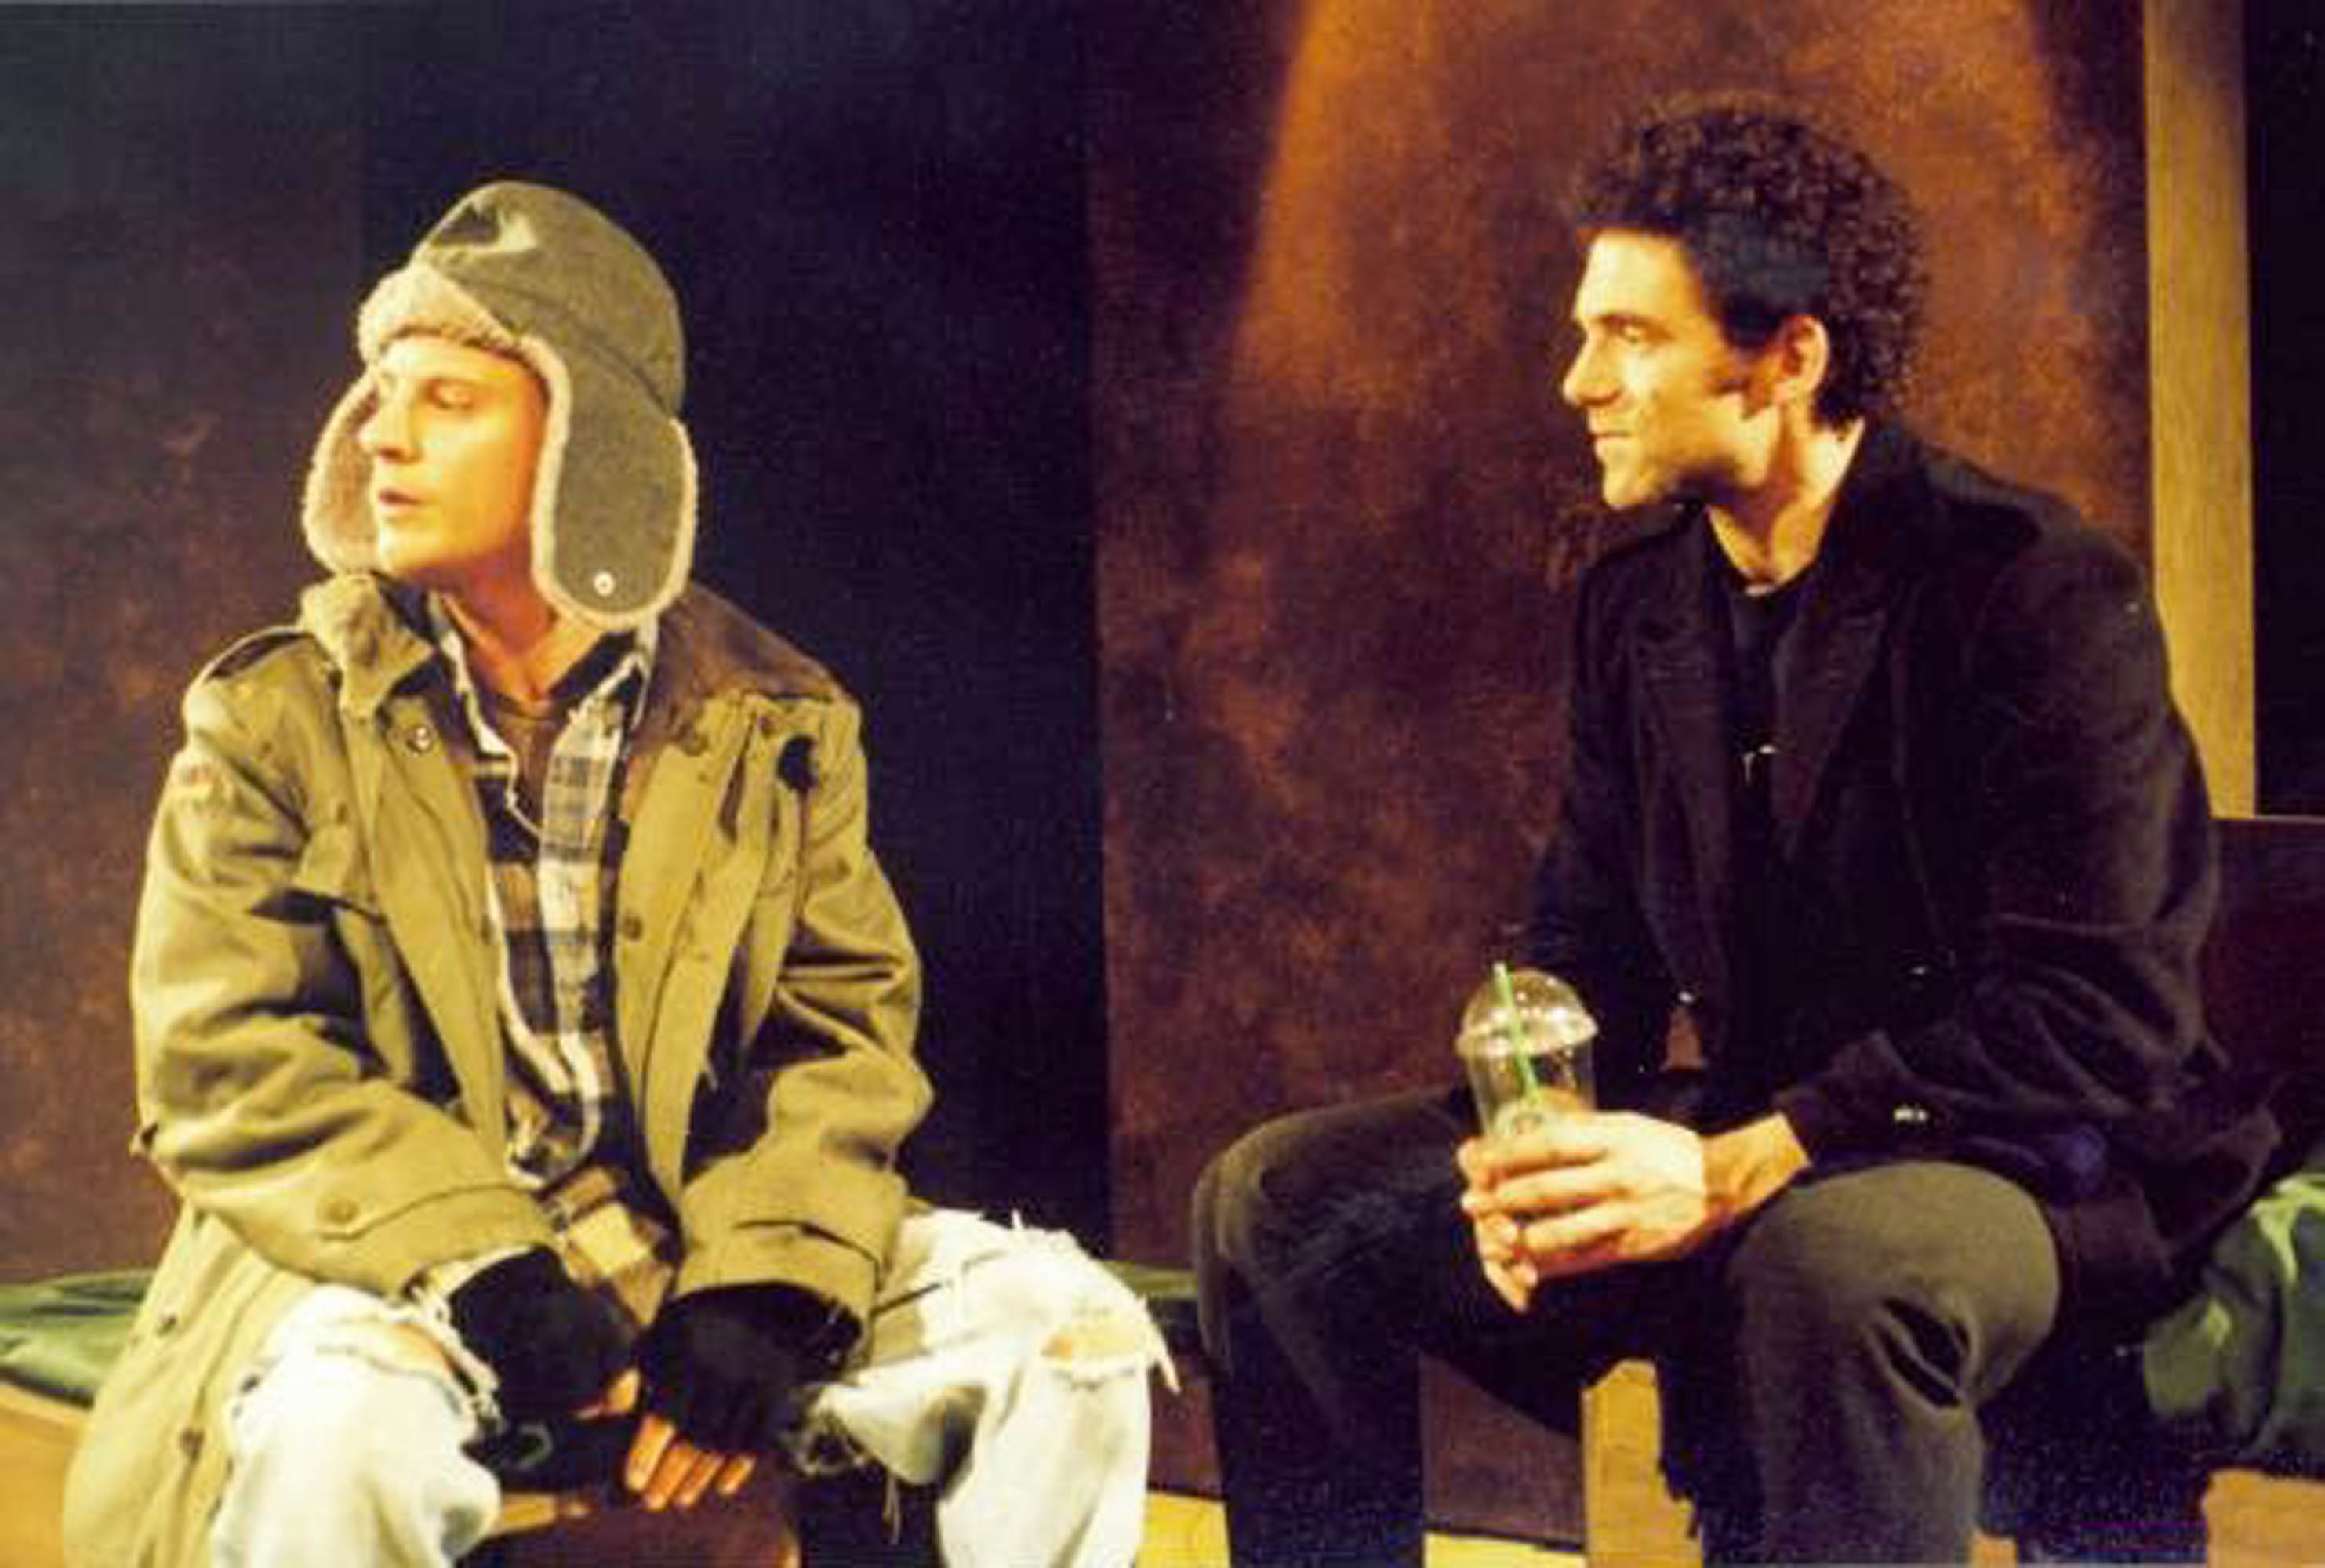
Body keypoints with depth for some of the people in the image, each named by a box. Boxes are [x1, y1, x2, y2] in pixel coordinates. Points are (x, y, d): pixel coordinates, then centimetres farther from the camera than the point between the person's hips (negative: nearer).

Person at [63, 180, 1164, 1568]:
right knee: (336, 1433, -37)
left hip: (709, 1262, 3)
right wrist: (486, 1276, -20)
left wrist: (763, 1287, -15)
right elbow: (230, 1066, -6)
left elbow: (847, 1025, 4)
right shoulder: (278, 722, 2)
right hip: (398, 1278, -2)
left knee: (1070, 1332, -16)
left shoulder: (774, 722, 7)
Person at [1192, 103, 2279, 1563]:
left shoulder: (2042, 594, -14)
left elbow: (2100, 1021, -21)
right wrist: (1531, 1147, -12)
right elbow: (1587, 948, 12)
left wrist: (1736, 1172, -29)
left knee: (1835, 1259, -42)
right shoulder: (1637, 606, 8)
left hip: (2033, 1165, -7)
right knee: (1272, 1197, -5)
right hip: (1743, 1146, 7)